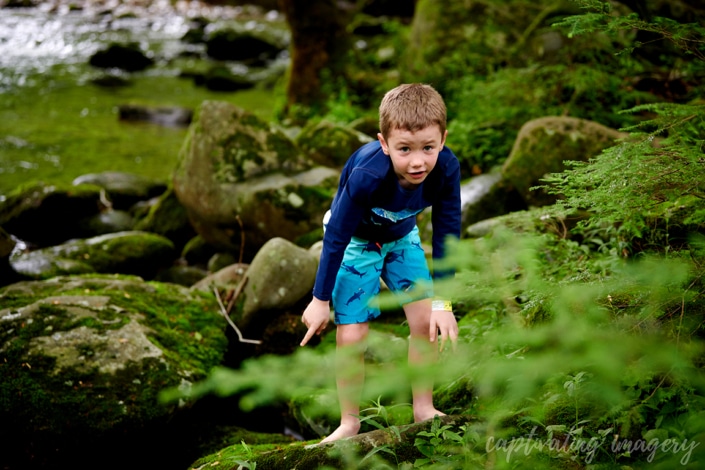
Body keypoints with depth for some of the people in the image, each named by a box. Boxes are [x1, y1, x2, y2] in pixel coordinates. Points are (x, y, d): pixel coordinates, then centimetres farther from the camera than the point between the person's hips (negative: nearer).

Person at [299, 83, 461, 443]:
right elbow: (336, 237, -27)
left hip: (401, 237, 4)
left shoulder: (446, 168, -29)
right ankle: (349, 423, 12)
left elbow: (446, 234, -17)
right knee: (351, 337, -8)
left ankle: (424, 409, 18)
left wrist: (443, 303, -15)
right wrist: (321, 300, -17)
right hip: (355, 240, -4)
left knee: (426, 321, -2)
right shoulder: (366, 176, -40)